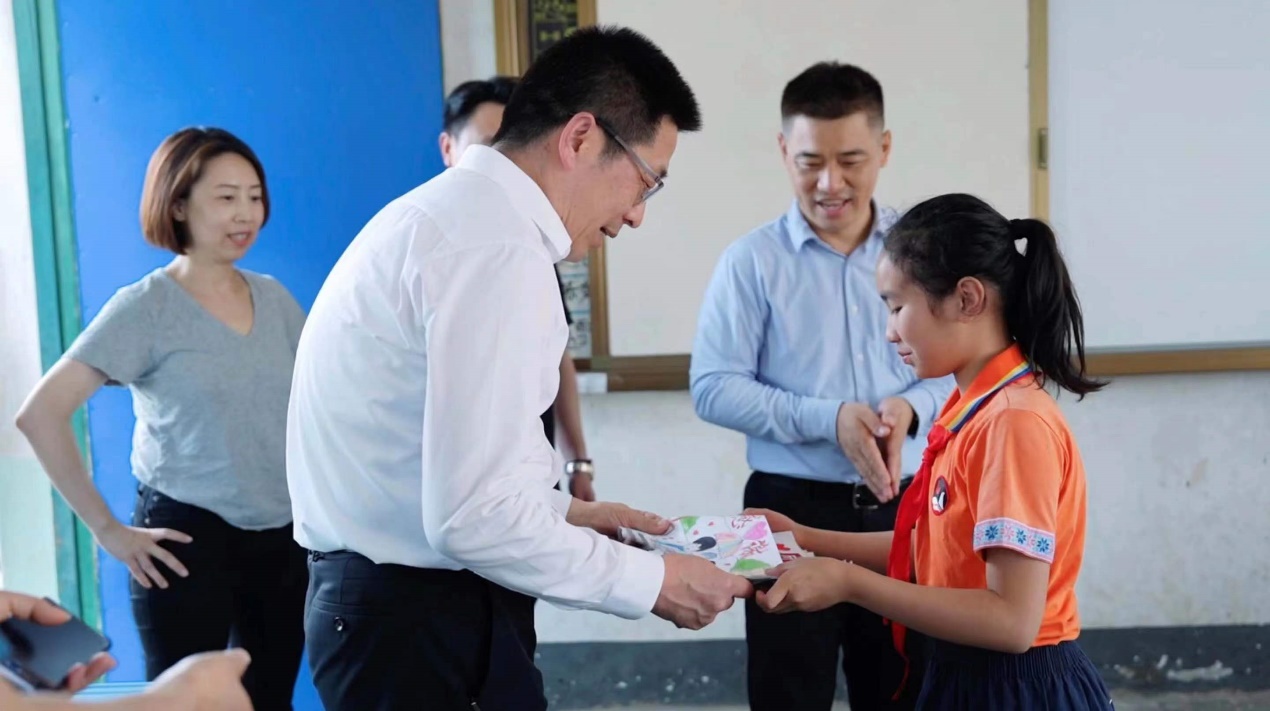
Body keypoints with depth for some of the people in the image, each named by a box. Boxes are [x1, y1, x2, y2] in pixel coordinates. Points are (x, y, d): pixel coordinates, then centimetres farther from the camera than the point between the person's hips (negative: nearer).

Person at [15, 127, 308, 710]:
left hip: (283, 537, 5)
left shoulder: (273, 298, 6)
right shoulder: (145, 307, -9)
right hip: (188, 539, -5)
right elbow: (40, 413, -15)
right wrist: (106, 529, -15)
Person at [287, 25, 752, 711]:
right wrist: (651, 580, -14)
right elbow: (474, 514, -25)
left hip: (391, 596, 10)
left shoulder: (457, 213, 11)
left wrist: (565, 511, 14)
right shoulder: (497, 245, -21)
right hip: (422, 617, -10)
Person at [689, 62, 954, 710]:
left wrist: (912, 407, -16)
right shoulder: (751, 260, -5)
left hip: (904, 506, 2)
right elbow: (713, 388, -9)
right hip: (793, 509, -2)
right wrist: (827, 419, -20)